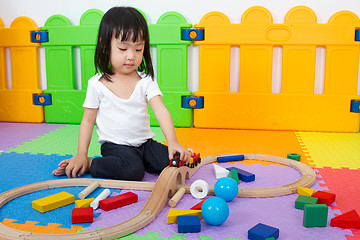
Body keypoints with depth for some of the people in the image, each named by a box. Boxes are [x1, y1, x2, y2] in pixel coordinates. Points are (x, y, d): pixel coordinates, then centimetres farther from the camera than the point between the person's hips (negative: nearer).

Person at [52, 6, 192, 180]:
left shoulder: (146, 81, -1)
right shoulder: (97, 84, -4)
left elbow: (161, 111, -12)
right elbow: (87, 121, 2)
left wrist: (173, 143, -27)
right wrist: (81, 155, -5)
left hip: (144, 143, 4)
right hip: (115, 145, -4)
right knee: (133, 171, -31)